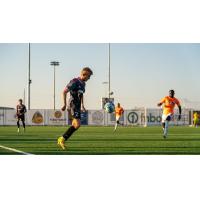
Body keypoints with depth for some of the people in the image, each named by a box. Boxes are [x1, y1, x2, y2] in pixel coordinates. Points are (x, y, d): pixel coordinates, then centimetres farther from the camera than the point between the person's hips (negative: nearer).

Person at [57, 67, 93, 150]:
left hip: (77, 107, 9)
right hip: (72, 106, -9)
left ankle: (61, 140, 14)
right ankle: (62, 139, -10)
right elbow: (64, 92, -14)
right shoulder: (75, 82, -13)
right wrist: (64, 104, -17)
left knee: (74, 125, 7)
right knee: (77, 124, -18)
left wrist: (82, 105, 25)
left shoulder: (83, 83, 15)